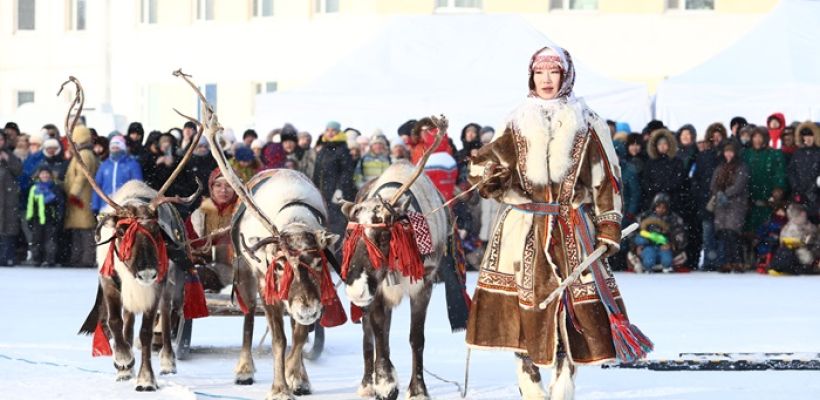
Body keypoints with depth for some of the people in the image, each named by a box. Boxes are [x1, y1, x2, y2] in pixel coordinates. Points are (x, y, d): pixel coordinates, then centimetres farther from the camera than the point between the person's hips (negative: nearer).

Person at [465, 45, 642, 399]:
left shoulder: (586, 124, 7)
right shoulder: (518, 124, 12)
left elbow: (605, 177, 6)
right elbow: (483, 164, 15)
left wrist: (608, 226, -2)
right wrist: (487, 176, -9)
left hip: (572, 230, -1)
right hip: (524, 228, 1)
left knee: (575, 303, -7)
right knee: (526, 300, -3)